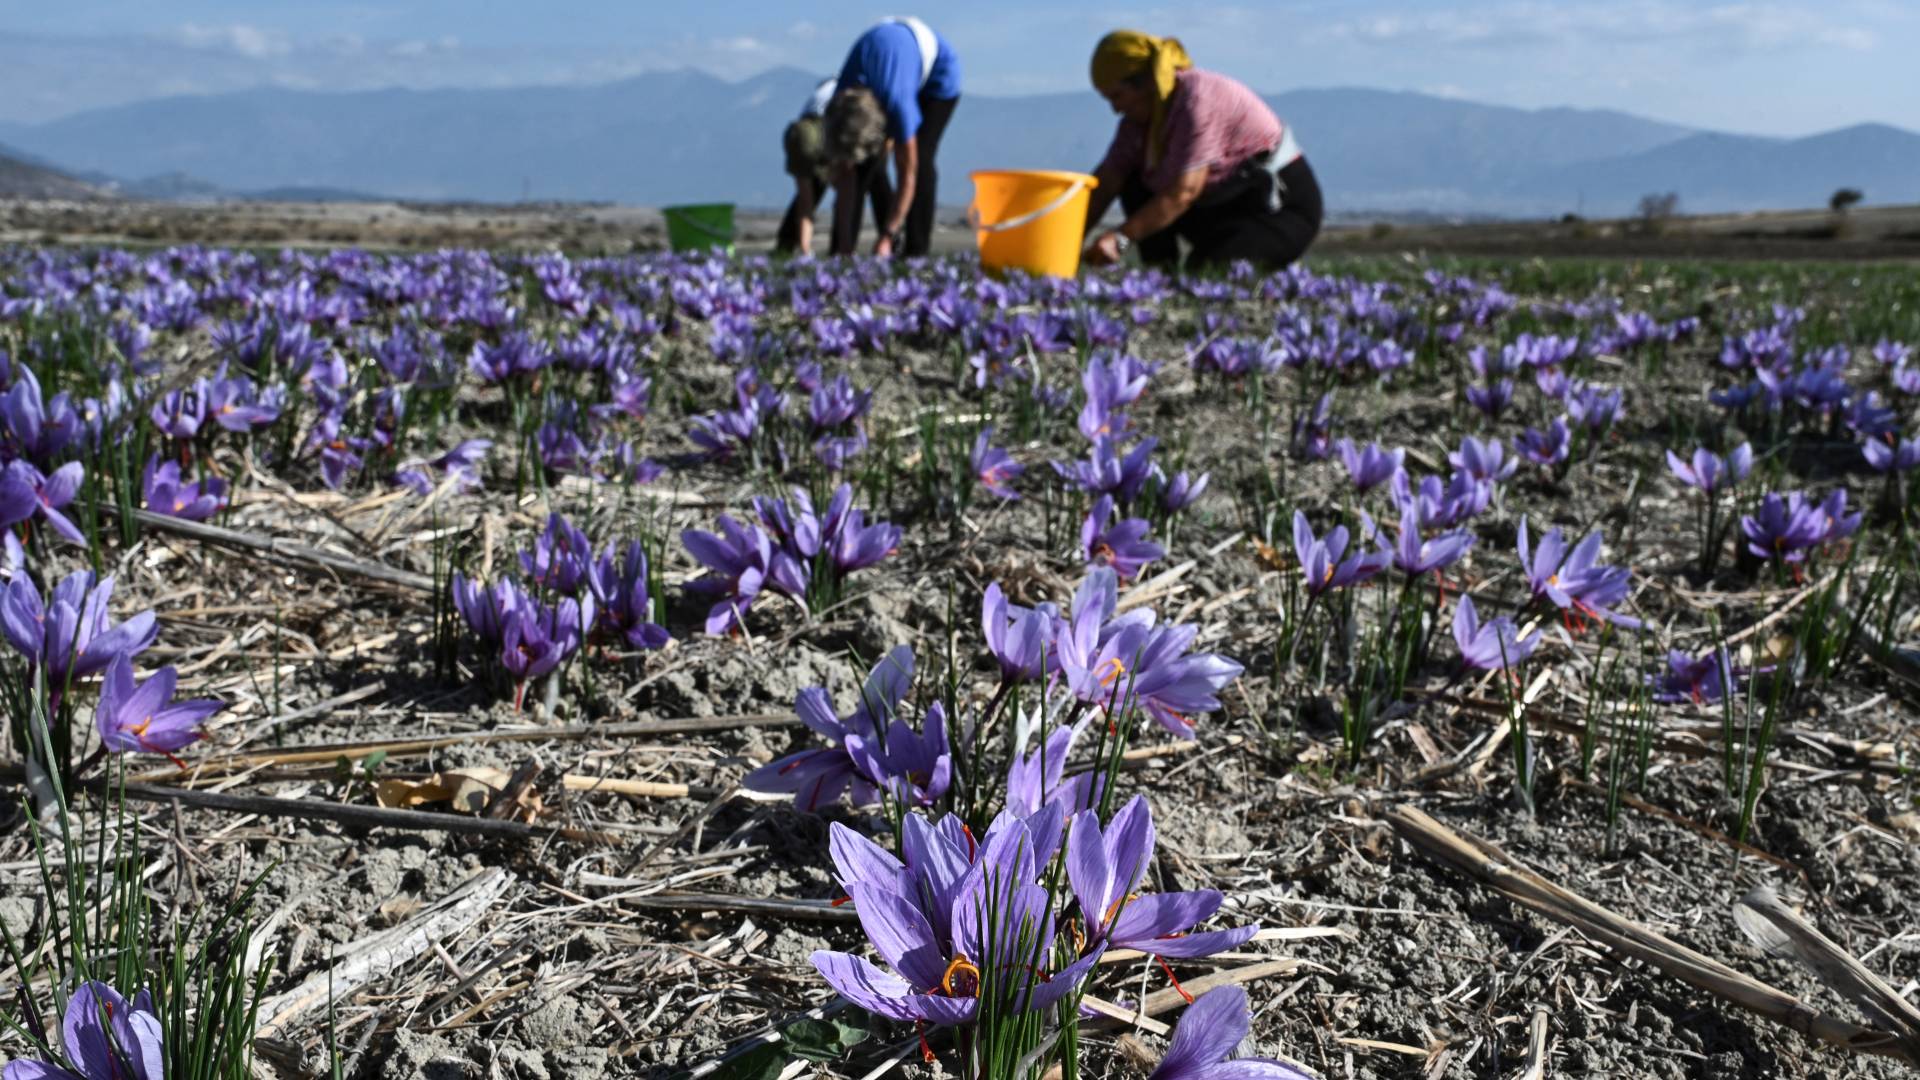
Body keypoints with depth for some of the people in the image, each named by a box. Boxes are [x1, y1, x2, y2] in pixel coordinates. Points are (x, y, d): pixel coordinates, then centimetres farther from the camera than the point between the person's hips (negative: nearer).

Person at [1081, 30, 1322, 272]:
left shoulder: (1197, 98, -24)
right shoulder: (1144, 111, 1)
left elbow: (1184, 190, -31)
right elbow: (1108, 179, -2)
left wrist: (1121, 239, -34)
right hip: (1233, 206, 8)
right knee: (1134, 187, -1)